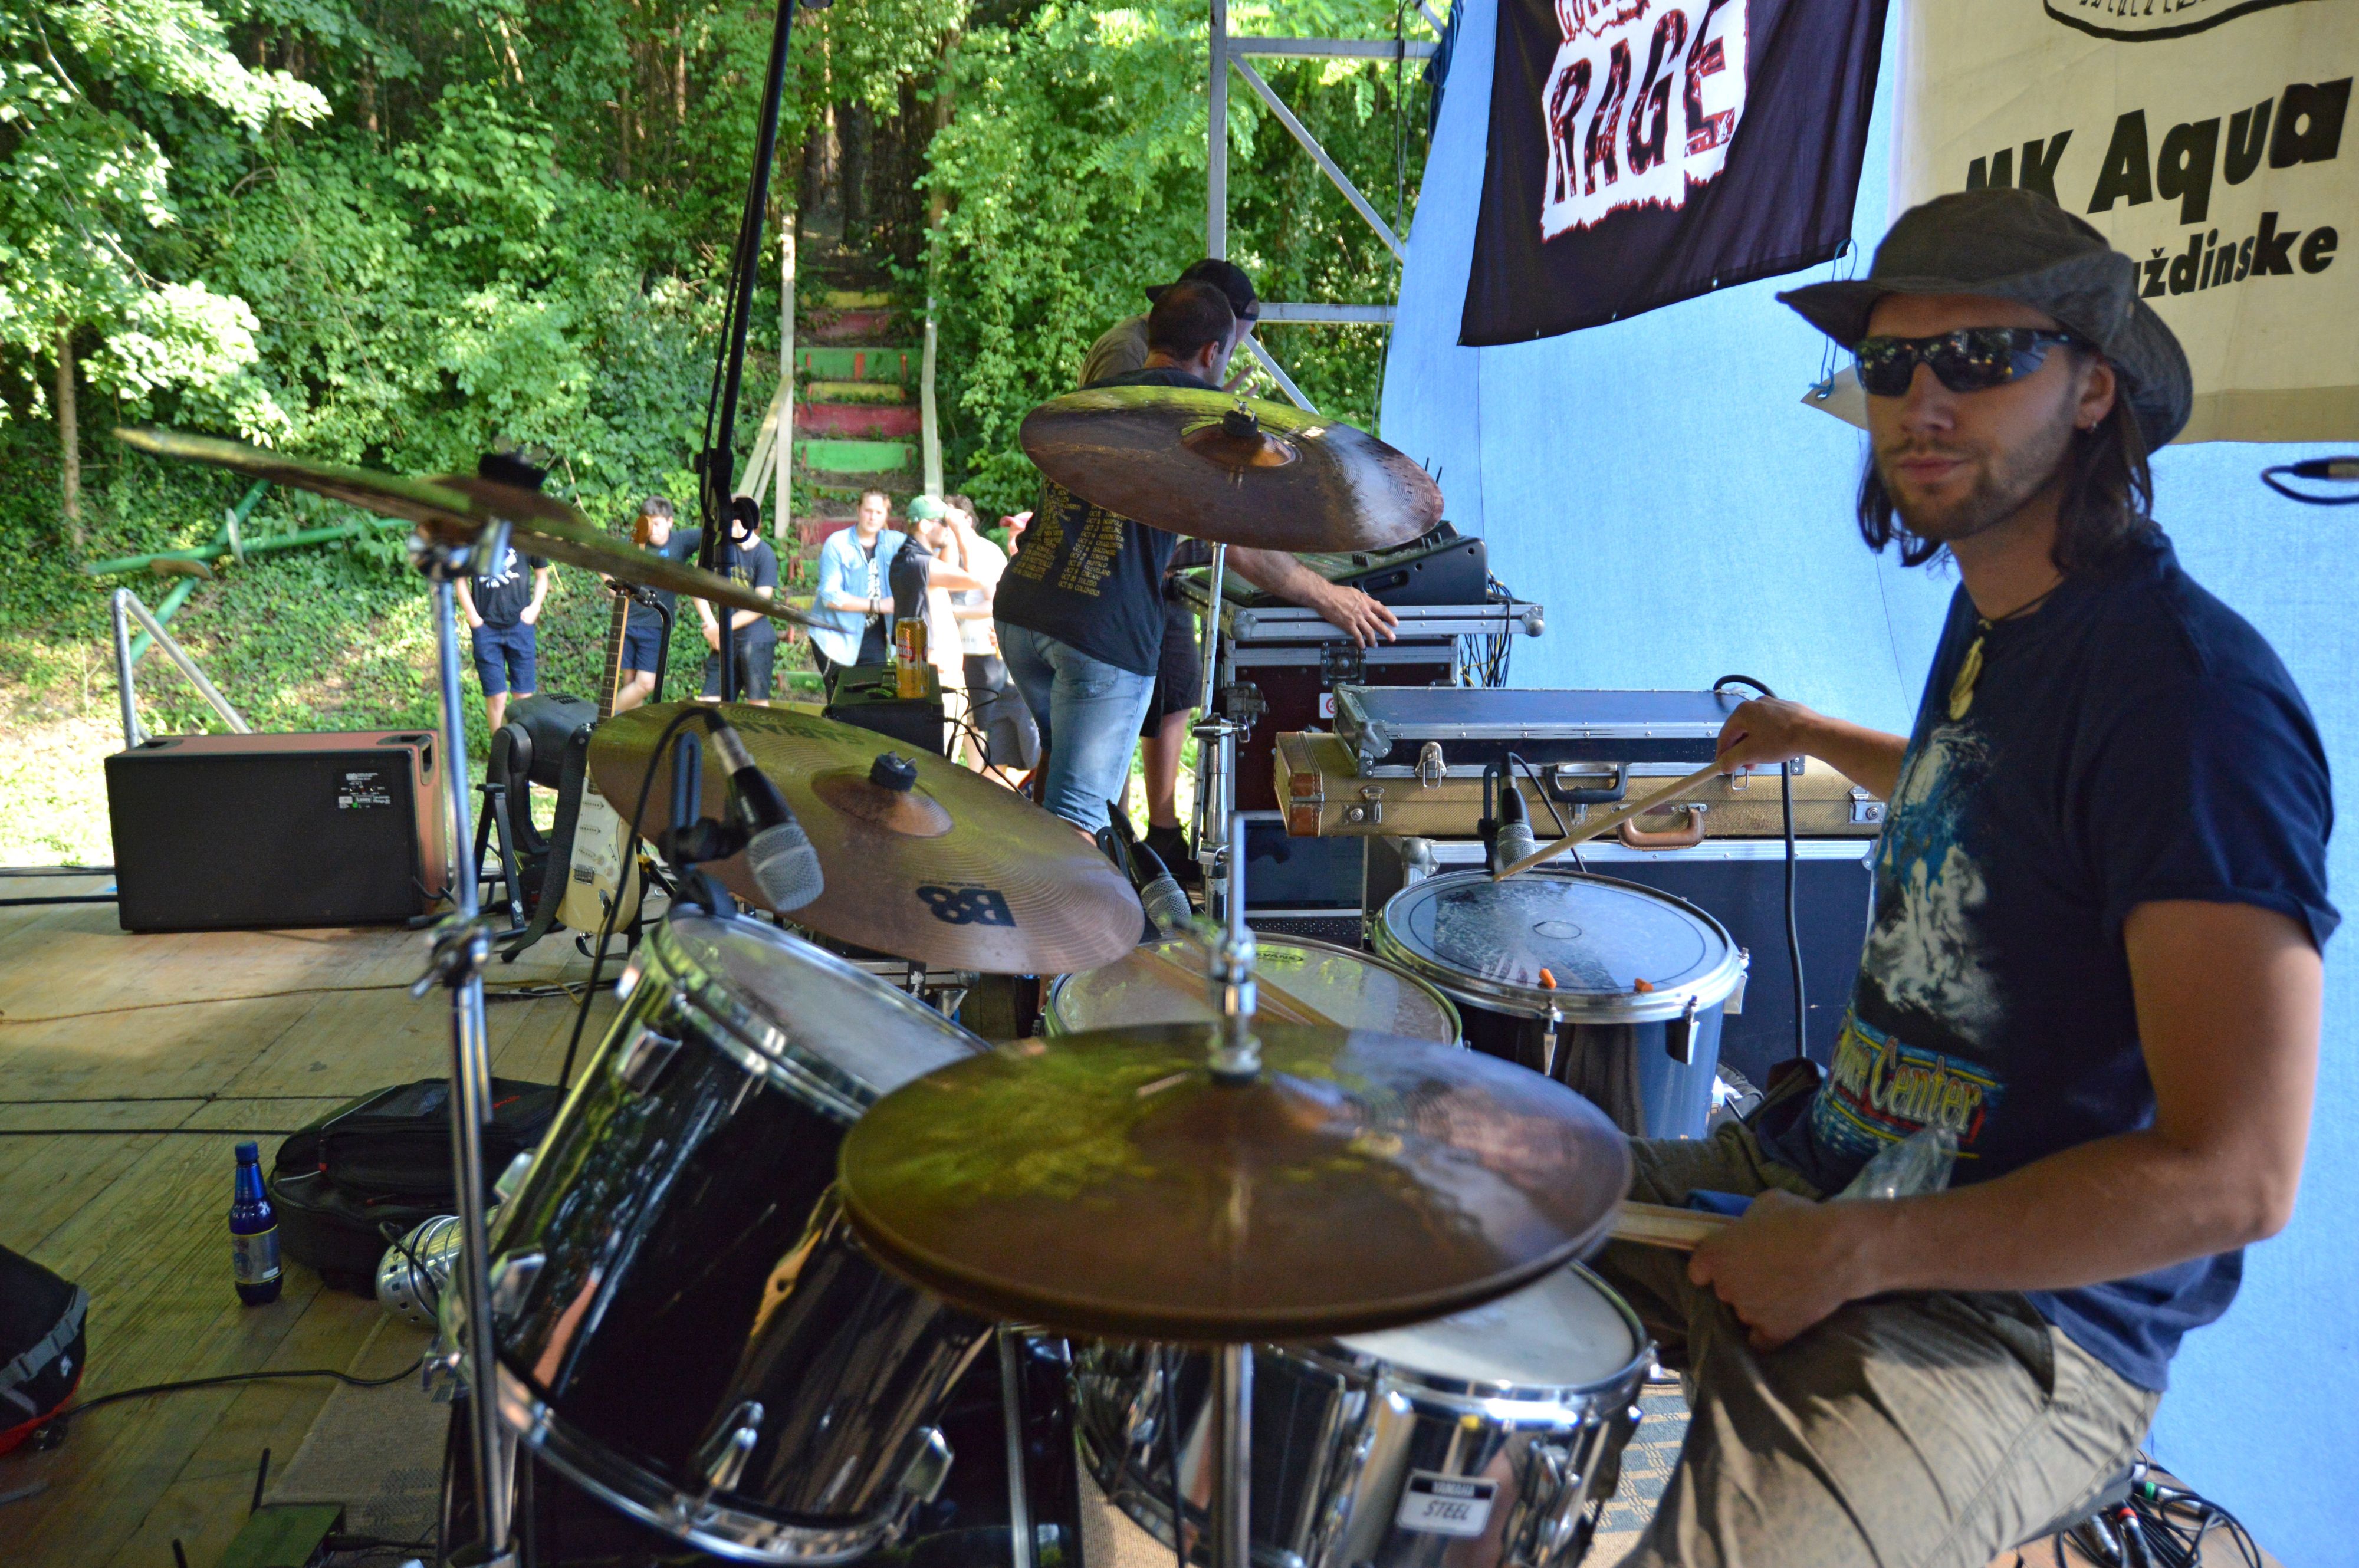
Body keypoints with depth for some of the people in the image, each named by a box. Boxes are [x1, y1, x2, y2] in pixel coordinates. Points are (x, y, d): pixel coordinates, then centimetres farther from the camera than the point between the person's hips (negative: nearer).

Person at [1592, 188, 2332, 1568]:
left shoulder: (2190, 691, -21)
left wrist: (1854, 1253, -22)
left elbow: (2234, 1176, -25)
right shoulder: (1992, 614, 7)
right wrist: (1821, 739, 32)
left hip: (2019, 1317, -8)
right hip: (1814, 1167, 9)